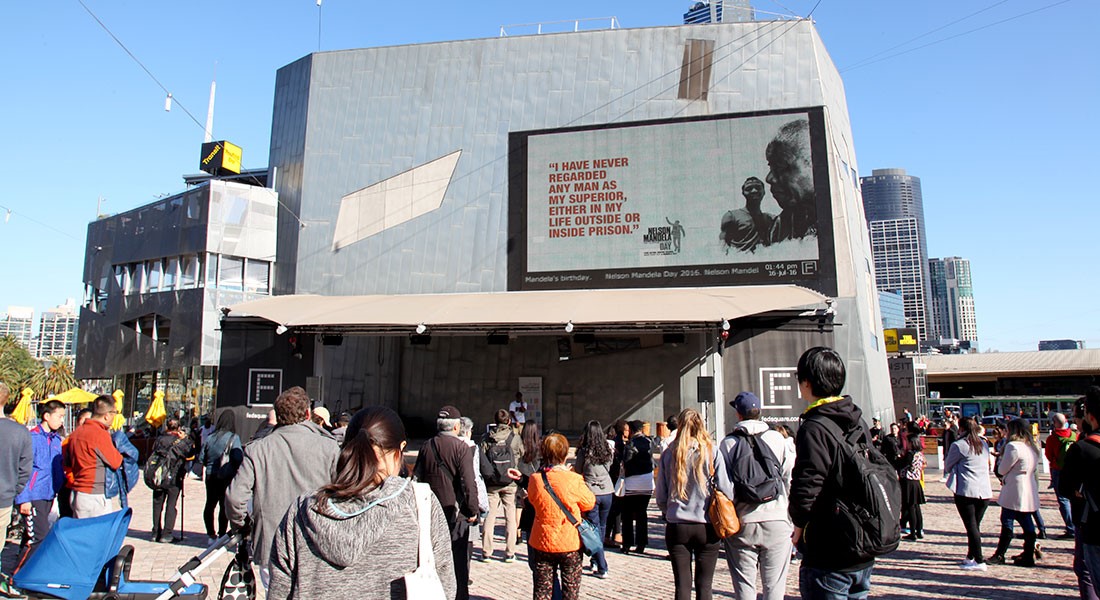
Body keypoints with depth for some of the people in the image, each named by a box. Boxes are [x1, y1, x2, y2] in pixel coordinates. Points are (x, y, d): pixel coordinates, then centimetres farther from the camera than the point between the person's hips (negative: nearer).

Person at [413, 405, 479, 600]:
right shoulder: (461, 447, -12)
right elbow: (468, 482, -17)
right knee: (458, 557, 6)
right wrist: (472, 510, -8)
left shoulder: (426, 447, 4)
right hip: (455, 510, -5)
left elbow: (417, 479, 10)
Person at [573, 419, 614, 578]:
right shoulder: (608, 450, -2)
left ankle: (602, 569, 0)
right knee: (602, 528, 18)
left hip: (591, 493, -4)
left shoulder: (584, 451, -12)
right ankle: (596, 561, 29)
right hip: (607, 492, 4)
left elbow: (577, 471, 0)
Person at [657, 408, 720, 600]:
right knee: (705, 584, 9)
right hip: (707, 527, -1)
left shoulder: (669, 453, -1)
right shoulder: (711, 451, -6)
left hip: (676, 526, 1)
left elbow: (661, 496, 4)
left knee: (682, 584, 8)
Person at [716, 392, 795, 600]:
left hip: (742, 524, 0)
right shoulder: (777, 438, 0)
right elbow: (790, 478, 0)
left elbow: (723, 487, -6)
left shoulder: (728, 443, -2)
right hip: (776, 521, 1)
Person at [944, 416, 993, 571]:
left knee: (971, 526, -4)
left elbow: (947, 467, 2)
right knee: (975, 525, 14)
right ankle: (971, 557, 23)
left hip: (966, 490, -6)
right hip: (985, 491, 6)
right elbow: (988, 464, 22)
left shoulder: (958, 445, -8)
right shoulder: (984, 444, 11)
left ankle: (979, 561, -6)